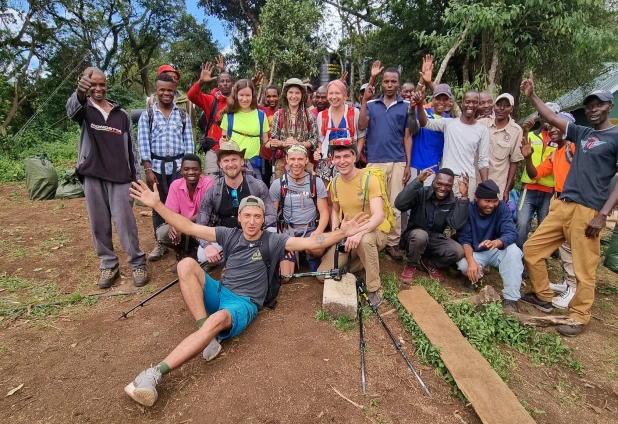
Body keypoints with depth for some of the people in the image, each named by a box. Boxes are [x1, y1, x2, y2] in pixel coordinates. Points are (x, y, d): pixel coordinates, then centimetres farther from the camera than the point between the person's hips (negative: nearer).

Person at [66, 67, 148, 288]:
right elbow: (71, 109, -22)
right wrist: (80, 92, -45)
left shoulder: (121, 114, 10)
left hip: (120, 177, 0)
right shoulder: (84, 109, 5)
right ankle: (108, 265, 18)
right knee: (99, 225, 6)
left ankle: (138, 264, 6)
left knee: (125, 222, -4)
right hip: (93, 177, 1)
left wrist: (136, 177, 5)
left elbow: (131, 147, 11)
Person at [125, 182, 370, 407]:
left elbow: (310, 243, -10)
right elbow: (189, 227, 7)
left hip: (245, 303, -4)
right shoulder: (230, 235, 8)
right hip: (219, 292, 4)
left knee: (218, 319, -39)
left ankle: (154, 374, -37)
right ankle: (206, 333, -25)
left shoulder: (272, 241, 0)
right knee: (186, 265, -20)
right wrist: (157, 204, 0)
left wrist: (341, 233, -25)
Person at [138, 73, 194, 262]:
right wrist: (148, 170, -9)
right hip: (157, 166, 0)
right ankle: (160, 243, 19)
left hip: (179, 165, 0)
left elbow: (189, 142, 5)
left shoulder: (183, 115, 8)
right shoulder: (147, 115, 5)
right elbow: (143, 143, -1)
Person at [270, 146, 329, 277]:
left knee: (316, 250, -36)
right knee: (284, 277, -12)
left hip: (311, 230, 0)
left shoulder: (316, 182, -2)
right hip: (287, 232, 1)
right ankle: (295, 255, 21)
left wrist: (318, 231, -22)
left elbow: (324, 212, -2)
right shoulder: (277, 184, -1)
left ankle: (313, 260, 3)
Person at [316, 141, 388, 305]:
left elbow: (379, 216, -29)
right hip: (346, 236, 5)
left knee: (365, 240, -43)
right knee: (323, 275, -7)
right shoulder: (335, 183, 0)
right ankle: (359, 261, 18)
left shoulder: (369, 179, -19)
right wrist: (335, 230, -6)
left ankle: (374, 289, -19)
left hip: (373, 232, -5)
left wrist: (360, 232, -47)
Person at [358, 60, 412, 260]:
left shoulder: (406, 106, 8)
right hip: (374, 161, 0)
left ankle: (393, 243, 10)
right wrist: (364, 100, -11)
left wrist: (408, 164, 2)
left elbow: (407, 137, 8)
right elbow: (361, 126, -6)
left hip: (397, 162, 0)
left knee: (395, 204, 2)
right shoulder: (371, 105, 9)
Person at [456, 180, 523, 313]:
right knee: (463, 265, -33)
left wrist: (496, 243, -50)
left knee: (514, 251, -31)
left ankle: (510, 298, -22)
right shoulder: (468, 209, -16)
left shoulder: (502, 207, -14)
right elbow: (464, 239, -20)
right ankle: (477, 275, 6)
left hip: (496, 251, 1)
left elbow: (511, 233, -26)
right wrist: (471, 260, -40)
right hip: (474, 252, -1)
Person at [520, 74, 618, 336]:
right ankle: (543, 298, 24)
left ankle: (578, 318, 16)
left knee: (583, 269, 0)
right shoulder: (582, 134, 16)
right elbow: (552, 119, 18)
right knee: (532, 249, 8)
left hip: (588, 211, -6)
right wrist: (531, 96, 10)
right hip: (563, 205, 7)